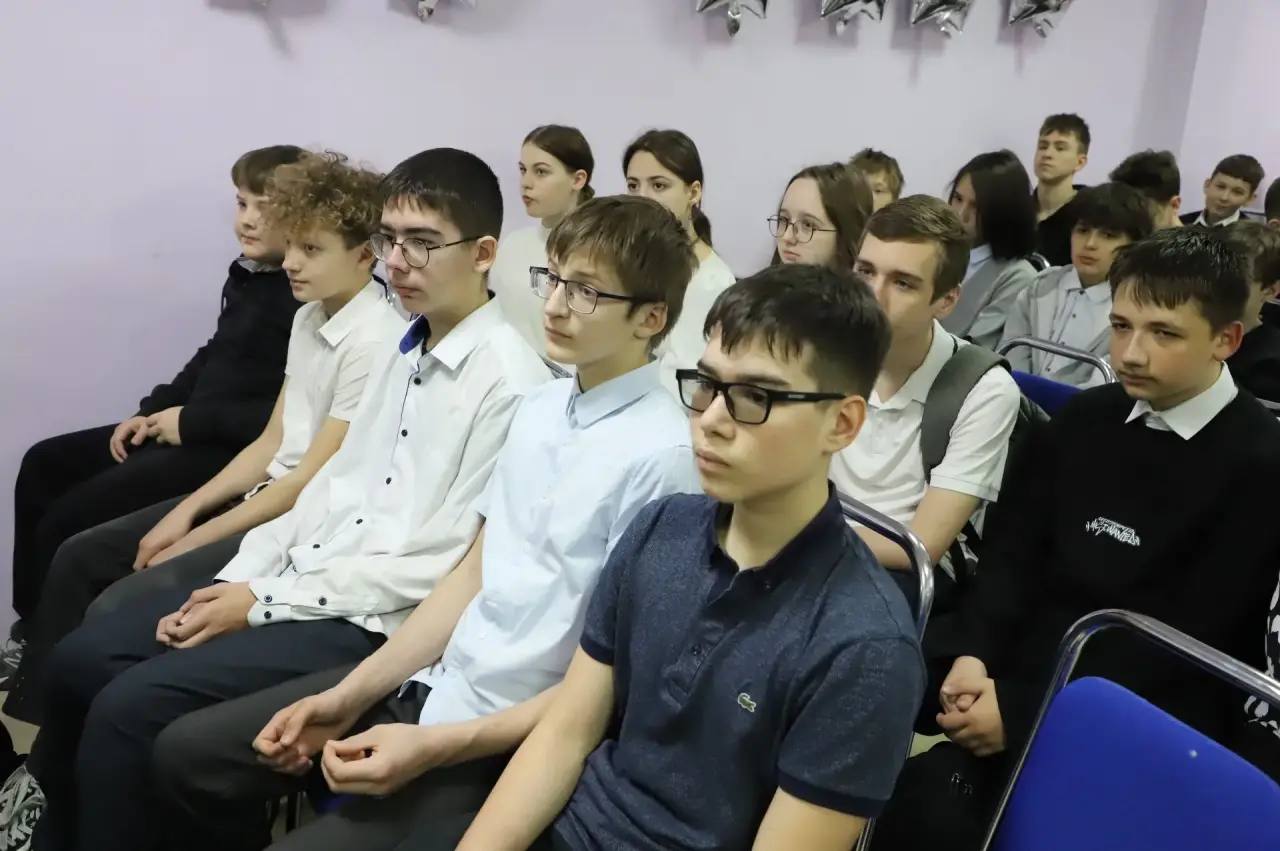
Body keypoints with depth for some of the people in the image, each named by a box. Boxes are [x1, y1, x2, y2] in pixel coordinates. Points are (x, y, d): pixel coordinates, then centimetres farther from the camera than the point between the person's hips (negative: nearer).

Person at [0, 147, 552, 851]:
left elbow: (452, 562, -19)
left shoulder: (510, 384, -17)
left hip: (376, 619, -8)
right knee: (78, 660, 7)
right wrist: (235, 581, 0)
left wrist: (265, 602, -14)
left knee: (127, 709, -17)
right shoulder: (403, 353, 11)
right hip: (297, 578, 9)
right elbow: (333, 483, 13)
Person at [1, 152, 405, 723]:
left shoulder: (376, 344, -20)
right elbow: (271, 443, 12)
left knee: (124, 607, -18)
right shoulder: (309, 317, 9)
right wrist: (184, 513, 3)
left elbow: (313, 479, -18)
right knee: (81, 558, 5)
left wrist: (195, 541, -11)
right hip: (267, 494, 9)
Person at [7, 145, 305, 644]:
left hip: (234, 451, -10)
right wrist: (151, 411, 7)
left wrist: (192, 421, -18)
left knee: (67, 520, -12)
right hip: (188, 429, 11)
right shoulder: (247, 274, 9)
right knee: (43, 465, 16)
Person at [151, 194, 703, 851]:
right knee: (186, 753, 10)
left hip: (507, 741, -7)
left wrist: (434, 747, -20)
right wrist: (351, 695, 3)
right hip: (435, 679, 8)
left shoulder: (660, 456, -20)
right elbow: (473, 574, 9)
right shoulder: (540, 407, 5)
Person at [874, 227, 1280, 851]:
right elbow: (1015, 548, 7)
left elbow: (1187, 644, -12)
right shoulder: (1085, 417, 11)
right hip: (1019, 673, 5)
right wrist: (975, 655, -12)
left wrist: (1022, 711, -17)